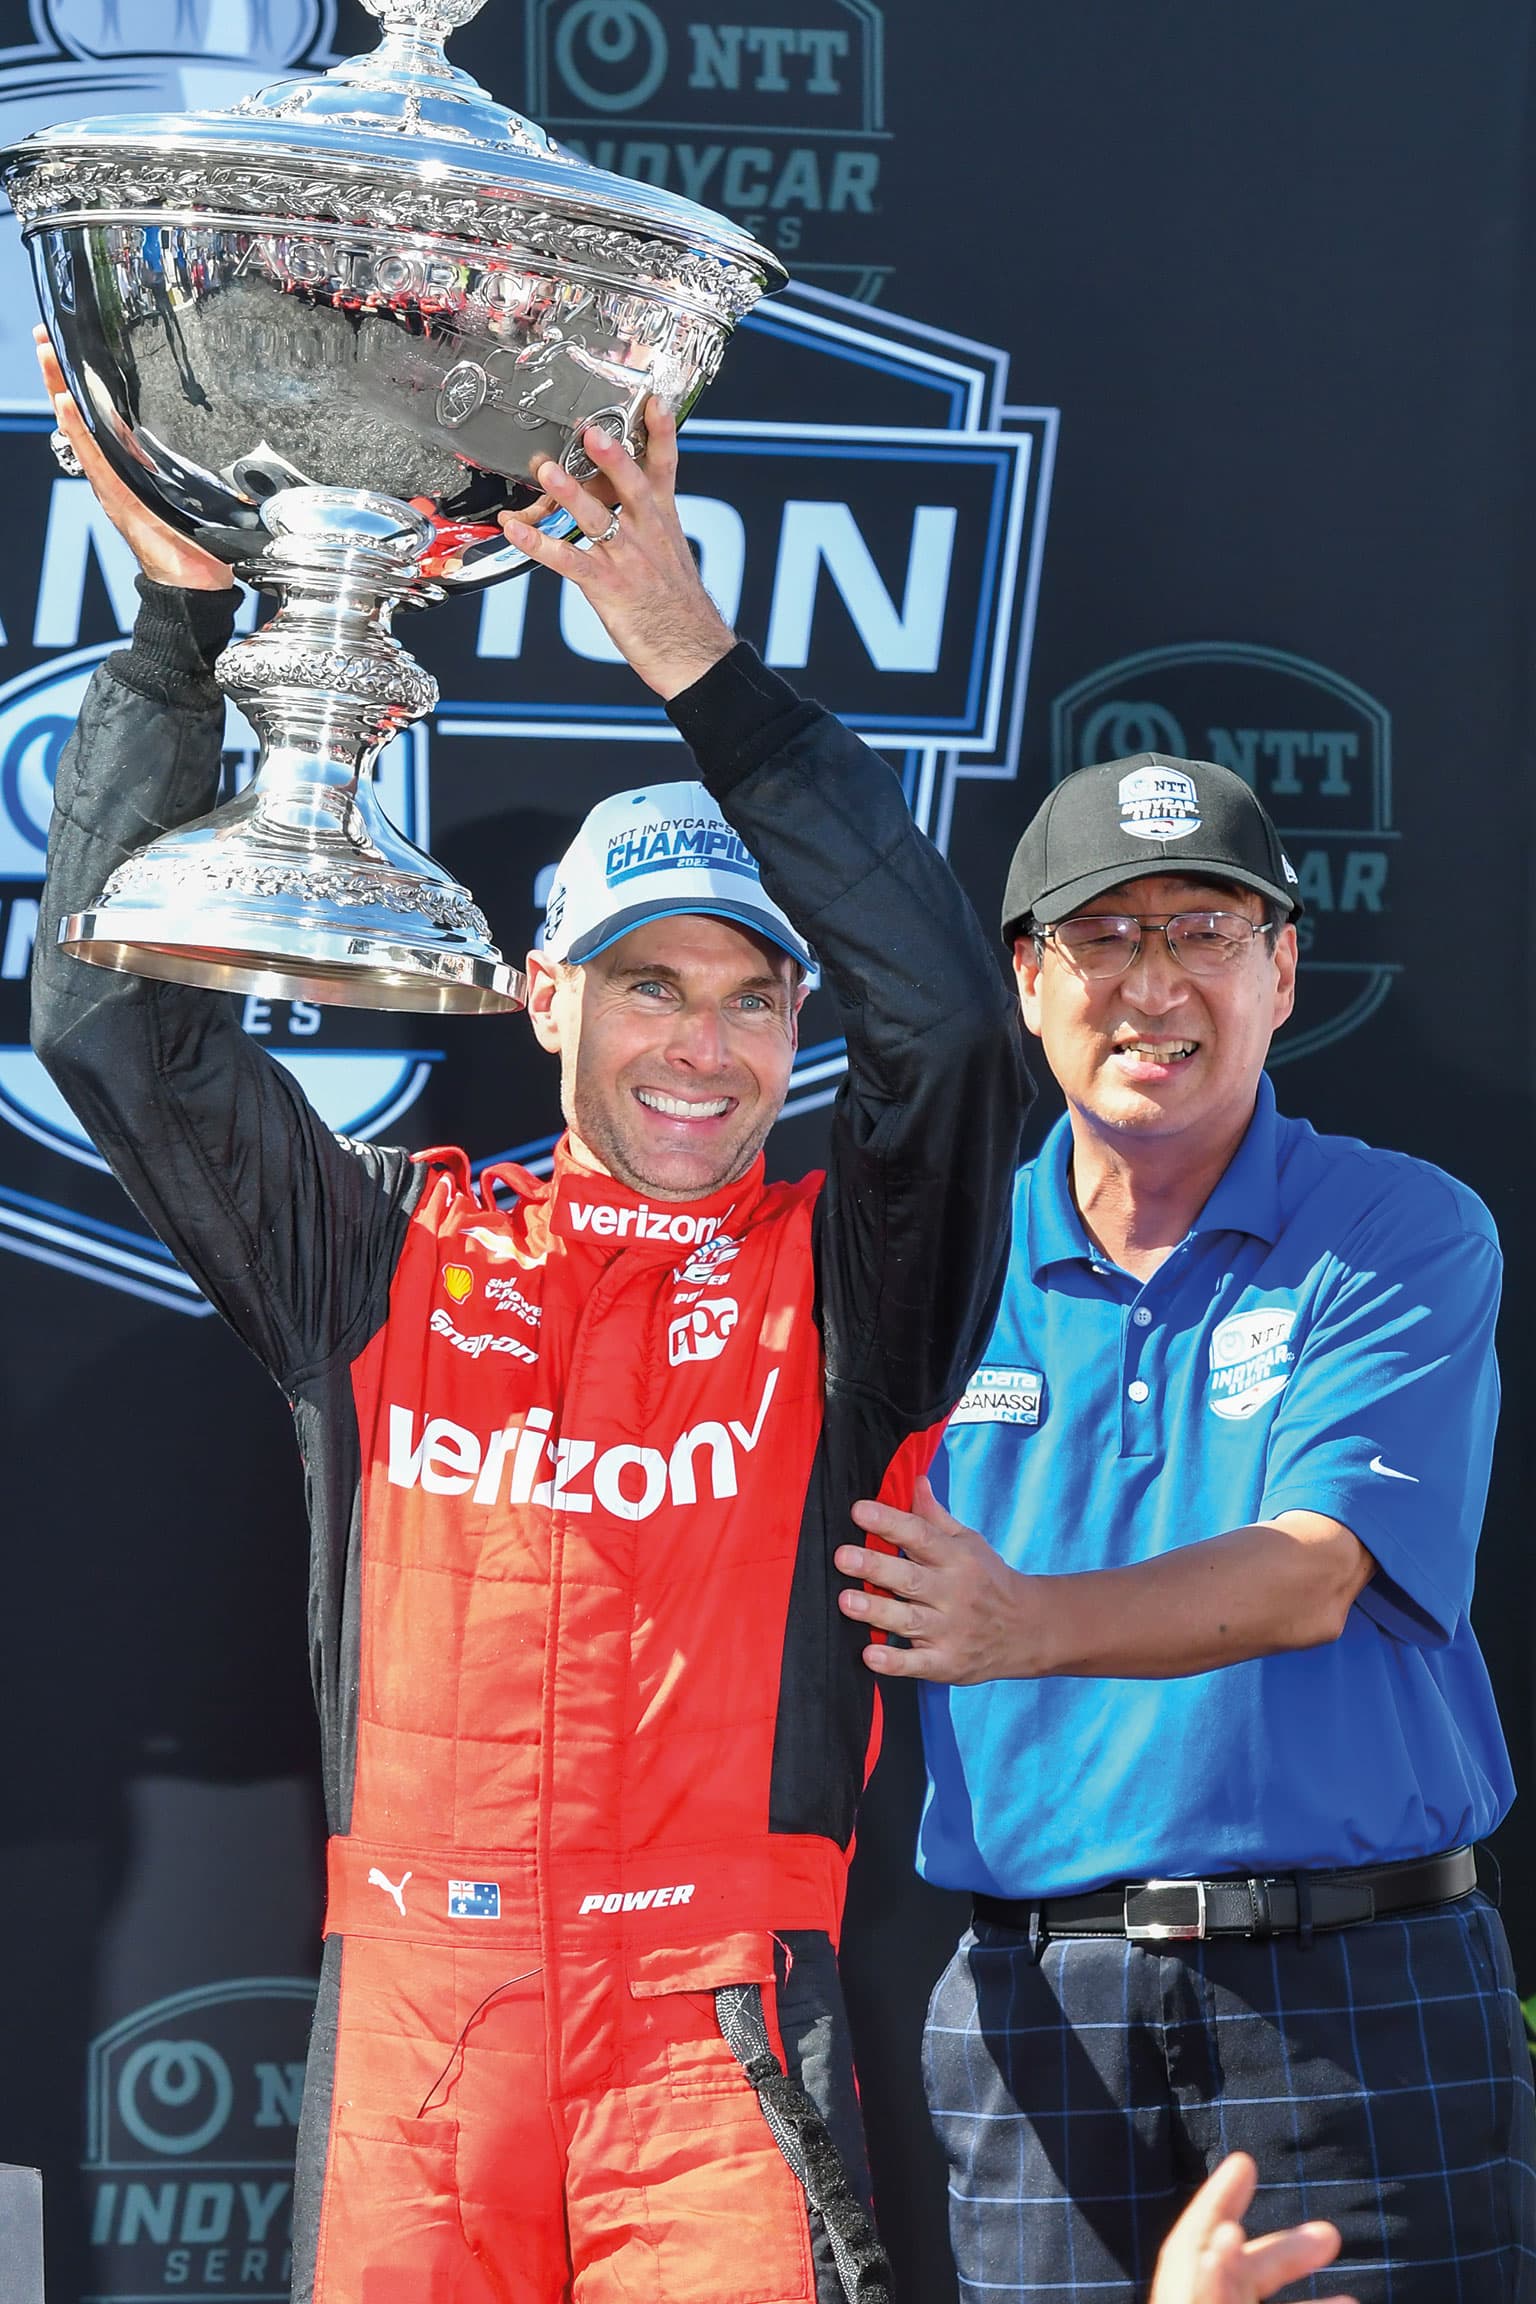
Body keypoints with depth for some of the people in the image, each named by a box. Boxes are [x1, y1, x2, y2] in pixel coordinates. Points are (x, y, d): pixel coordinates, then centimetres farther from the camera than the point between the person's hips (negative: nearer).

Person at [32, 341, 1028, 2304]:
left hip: (721, 2031, -2)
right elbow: (117, 1020, 10)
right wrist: (178, 625, 4)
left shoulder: (842, 1274, 9)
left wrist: (698, 664, -11)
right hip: (410, 2024, 2)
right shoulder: (382, 1252, 15)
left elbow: (946, 1009, -7)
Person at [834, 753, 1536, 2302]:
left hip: (1359, 1992, -2)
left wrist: (1026, 1623, -29)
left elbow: (1312, 1579, -14)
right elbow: (841, 1604, 11)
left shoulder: (1407, 1239, 1)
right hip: (1028, 1995, 2)